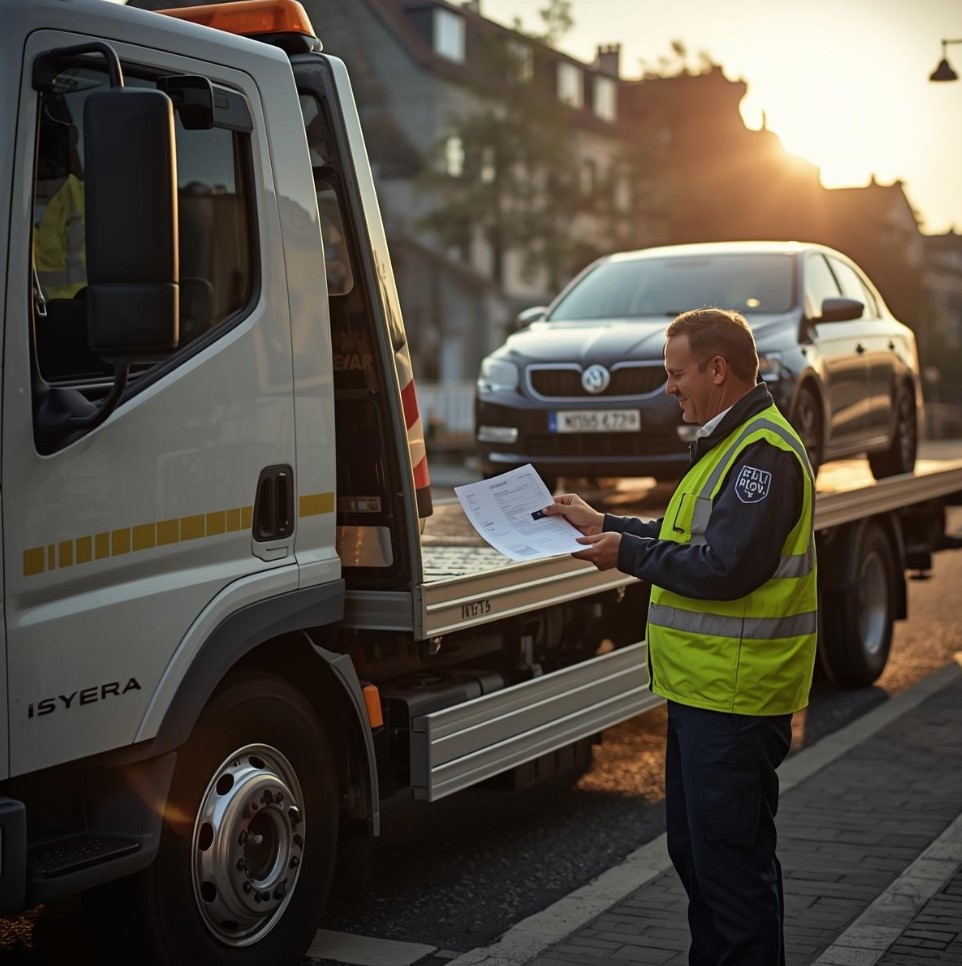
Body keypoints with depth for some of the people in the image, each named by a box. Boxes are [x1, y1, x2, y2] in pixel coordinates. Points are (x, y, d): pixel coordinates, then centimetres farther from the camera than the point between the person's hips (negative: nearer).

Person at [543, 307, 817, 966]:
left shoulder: (763, 451, -18)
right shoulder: (729, 443, 17)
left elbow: (724, 568, -24)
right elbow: (690, 540, 22)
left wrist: (629, 554, -14)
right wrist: (606, 526, 16)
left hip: (734, 697, -11)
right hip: (703, 688, 11)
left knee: (731, 861, -4)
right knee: (693, 848, 20)